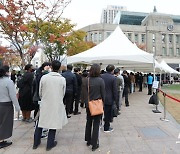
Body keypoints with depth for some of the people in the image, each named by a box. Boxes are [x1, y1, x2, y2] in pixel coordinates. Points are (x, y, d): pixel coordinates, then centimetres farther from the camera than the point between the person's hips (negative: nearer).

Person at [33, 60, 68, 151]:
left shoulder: (44, 77, -10)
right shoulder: (62, 79, -10)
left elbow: (40, 93, 1)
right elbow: (63, 93, 1)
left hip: (45, 104, 1)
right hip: (57, 105, -1)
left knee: (40, 123, 17)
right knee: (53, 123, 12)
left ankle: (36, 143, 31)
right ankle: (50, 144, 25)